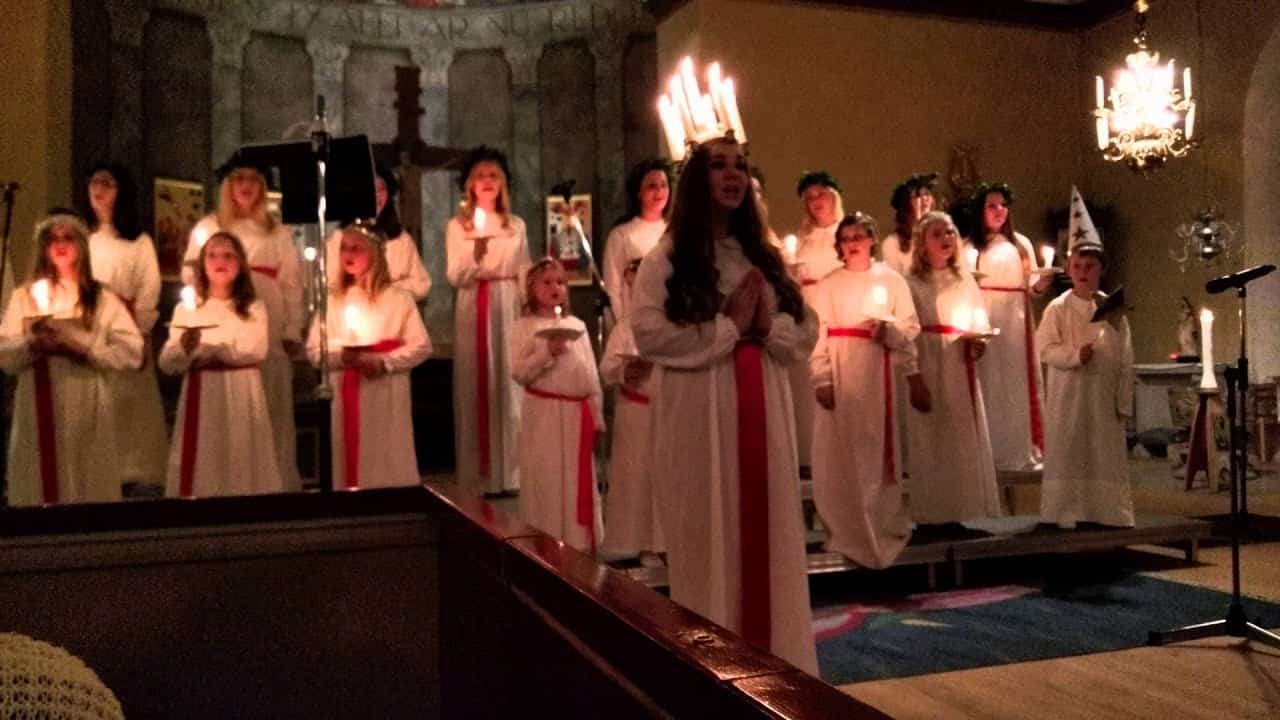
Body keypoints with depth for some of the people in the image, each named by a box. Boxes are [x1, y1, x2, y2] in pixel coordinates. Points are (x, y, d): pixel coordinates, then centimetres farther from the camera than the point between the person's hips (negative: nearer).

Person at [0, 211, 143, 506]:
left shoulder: (102, 298, 7)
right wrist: (32, 343, -13)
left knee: (91, 489, 0)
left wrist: (83, 347, -13)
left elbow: (131, 352, -2)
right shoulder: (24, 296, 11)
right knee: (40, 485, 0)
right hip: (39, 407, 1)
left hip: (88, 407, -1)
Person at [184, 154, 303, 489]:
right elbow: (190, 276, 11)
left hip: (270, 329, 0)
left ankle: (282, 481, 5)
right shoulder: (207, 228, 12)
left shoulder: (277, 230, 11)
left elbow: (291, 283, 6)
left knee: (273, 407, 0)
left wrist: (293, 330, -2)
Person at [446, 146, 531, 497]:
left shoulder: (516, 225, 12)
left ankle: (511, 470, 3)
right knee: (478, 385, -3)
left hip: (510, 308, 2)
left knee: (511, 384, -3)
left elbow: (526, 273, 12)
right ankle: (484, 473, 0)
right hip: (474, 311, -1)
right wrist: (475, 254, -21)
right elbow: (456, 277, -4)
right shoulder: (457, 225, 5)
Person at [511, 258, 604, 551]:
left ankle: (580, 543, 19)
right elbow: (519, 373, -10)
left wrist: (596, 414, 8)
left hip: (578, 412, 4)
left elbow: (591, 373, 12)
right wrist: (547, 353, -22)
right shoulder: (525, 327, -2)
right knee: (547, 479, 0)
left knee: (580, 479, 9)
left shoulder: (577, 325, 11)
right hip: (544, 412, -4)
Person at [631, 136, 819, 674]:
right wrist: (729, 326, -12)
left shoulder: (765, 258, 15)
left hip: (764, 415, 5)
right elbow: (650, 335, -14)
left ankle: (777, 663, 19)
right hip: (701, 419, -5)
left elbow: (806, 334, 12)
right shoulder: (666, 260, -1)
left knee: (771, 537, 8)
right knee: (709, 539, 1)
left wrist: (768, 325, -9)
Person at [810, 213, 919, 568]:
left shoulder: (892, 280, 7)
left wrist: (888, 327, -15)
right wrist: (821, 379, -11)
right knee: (839, 453, 0)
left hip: (879, 374, 0)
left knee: (879, 450, 3)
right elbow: (817, 335, -2)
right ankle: (846, 529, 10)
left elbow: (912, 328, 5)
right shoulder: (828, 285, 5)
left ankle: (884, 524, 15)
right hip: (840, 375, 0)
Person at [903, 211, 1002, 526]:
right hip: (928, 369, -5)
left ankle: (961, 510, 14)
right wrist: (913, 377, -16)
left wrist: (978, 343, -3)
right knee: (931, 442, -4)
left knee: (967, 442, 6)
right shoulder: (912, 283, -3)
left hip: (962, 371, 6)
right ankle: (932, 515, 2)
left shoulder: (965, 280, 14)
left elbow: (979, 323, 20)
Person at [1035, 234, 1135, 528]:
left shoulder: (1113, 309, 5)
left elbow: (1125, 358, 6)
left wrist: (1124, 400, 3)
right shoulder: (1057, 308, -2)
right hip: (1069, 394, -3)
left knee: (1108, 454, 9)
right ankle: (1066, 511, 9)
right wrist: (1075, 355, -23)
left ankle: (1110, 511, 19)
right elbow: (1046, 348, -7)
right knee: (1068, 452, 1)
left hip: (1105, 396, 3)